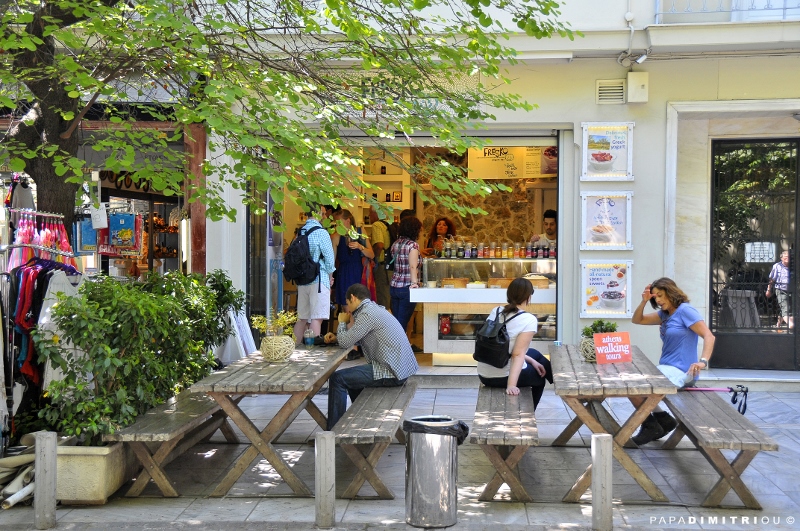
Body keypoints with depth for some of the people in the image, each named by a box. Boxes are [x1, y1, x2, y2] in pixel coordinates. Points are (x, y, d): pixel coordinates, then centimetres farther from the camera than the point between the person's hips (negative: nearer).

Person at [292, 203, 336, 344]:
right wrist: (330, 275, 8)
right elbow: (329, 257, -10)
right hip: (319, 279, -7)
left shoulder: (300, 231, 9)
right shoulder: (321, 232, -12)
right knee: (316, 318, -5)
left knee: (302, 318, 13)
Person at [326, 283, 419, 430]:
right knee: (352, 376, 29)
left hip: (391, 373, -10)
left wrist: (342, 323, 3)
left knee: (337, 379, -7)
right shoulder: (375, 308, 17)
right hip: (402, 368, 10)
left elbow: (345, 343, -15)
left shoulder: (367, 314, -15)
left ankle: (333, 431, -1)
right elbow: (354, 338, 25)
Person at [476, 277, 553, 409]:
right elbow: (518, 354, -25)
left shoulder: (496, 312, 4)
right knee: (539, 376, 27)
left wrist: (531, 360, 14)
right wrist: (511, 385, -29)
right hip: (503, 377, -6)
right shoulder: (529, 320, -16)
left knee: (535, 354, 28)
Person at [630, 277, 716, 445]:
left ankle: (651, 426, 0)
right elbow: (637, 320, 17)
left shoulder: (685, 310, -12)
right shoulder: (665, 314, 14)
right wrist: (644, 301, 0)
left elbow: (709, 336, -20)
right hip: (666, 369, 10)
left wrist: (703, 361, -35)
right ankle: (662, 419, 14)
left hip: (680, 372, -10)